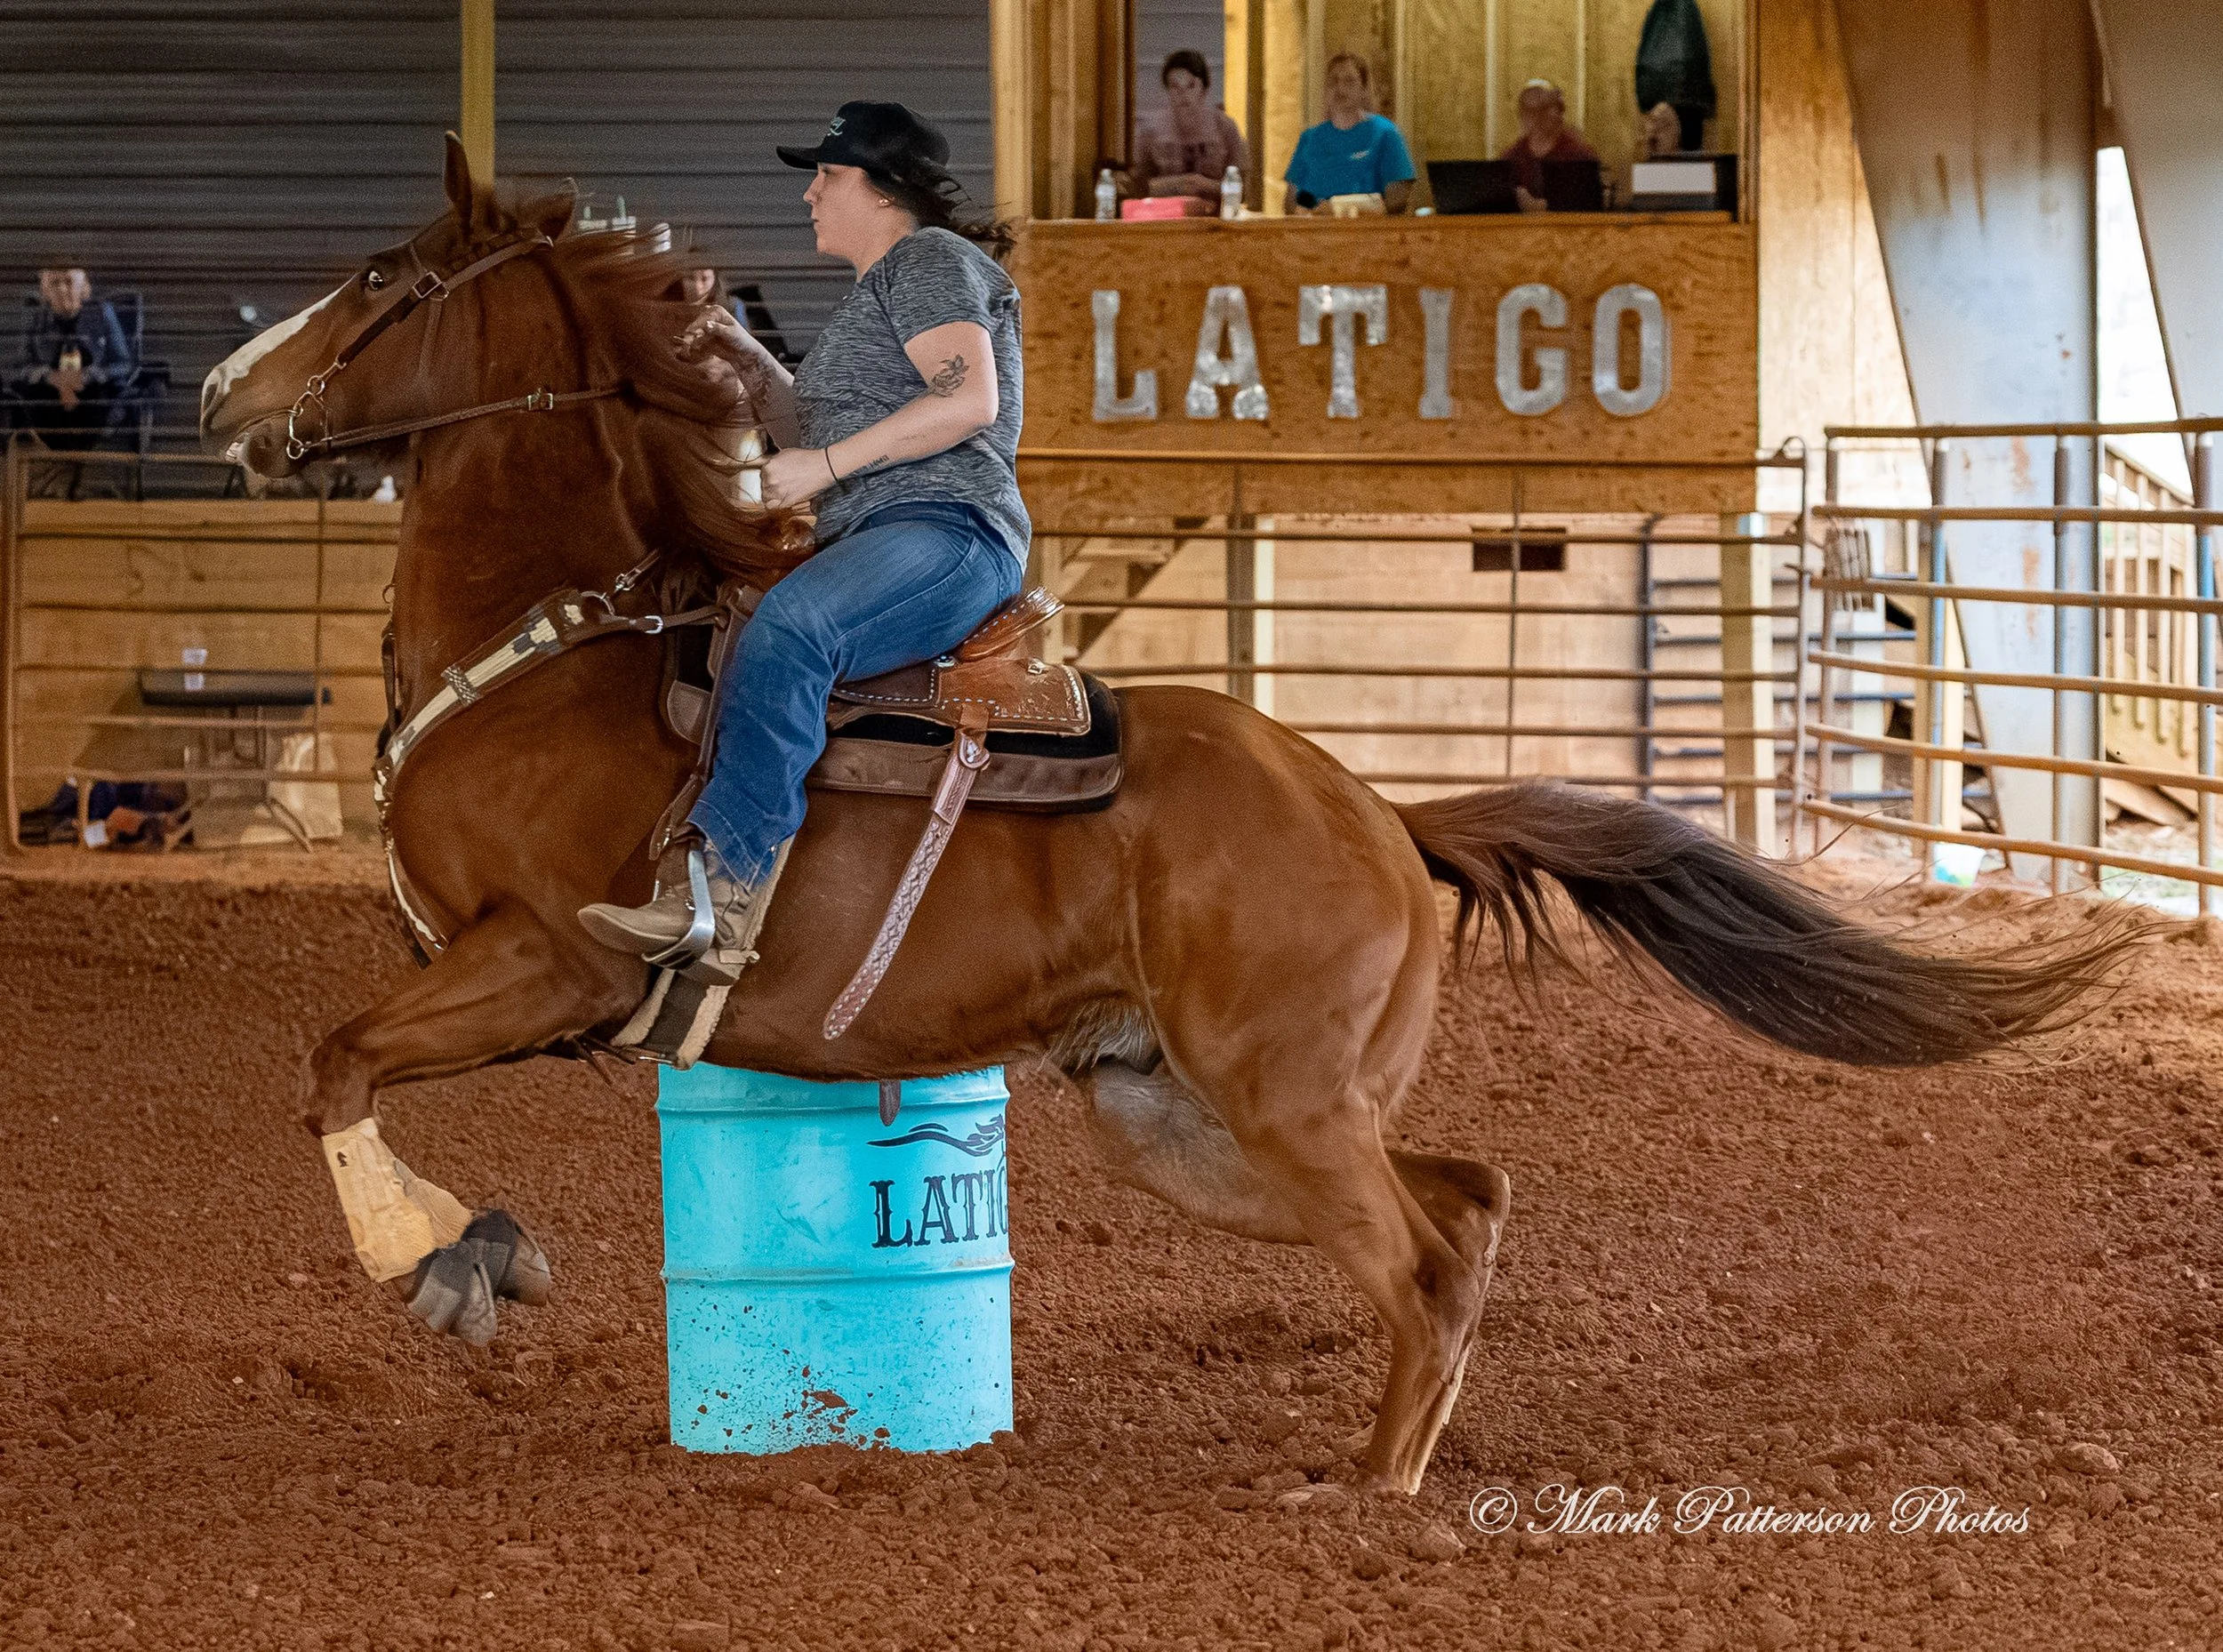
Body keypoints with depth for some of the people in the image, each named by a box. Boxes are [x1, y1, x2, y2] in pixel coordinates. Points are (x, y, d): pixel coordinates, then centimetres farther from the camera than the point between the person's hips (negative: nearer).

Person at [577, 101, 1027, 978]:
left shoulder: (930, 261, -1)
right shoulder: (874, 291, 29)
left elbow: (971, 400, -16)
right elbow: (812, 436, 36)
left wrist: (826, 463, -15)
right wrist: (748, 360, 21)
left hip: (952, 532, -11)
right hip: (865, 543, 11)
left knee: (784, 630, -35)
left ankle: (726, 892, -42)